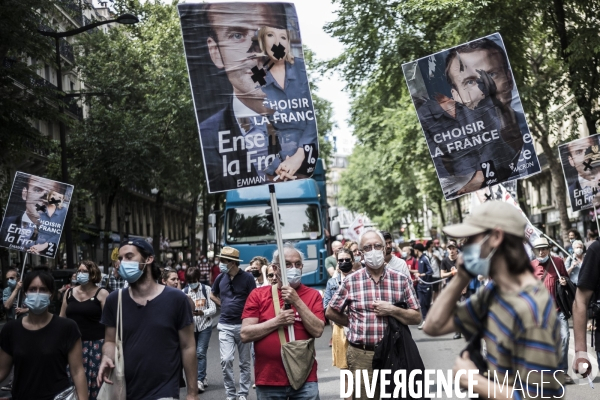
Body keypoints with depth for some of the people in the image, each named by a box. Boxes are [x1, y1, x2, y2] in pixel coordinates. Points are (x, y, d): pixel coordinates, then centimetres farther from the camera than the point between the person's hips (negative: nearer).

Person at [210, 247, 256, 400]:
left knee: (244, 362, 8)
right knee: (226, 360, -6)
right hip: (225, 325, 2)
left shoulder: (247, 278, -9)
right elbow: (213, 295, 20)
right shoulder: (221, 277, 3)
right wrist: (226, 306, 9)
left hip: (243, 325, -2)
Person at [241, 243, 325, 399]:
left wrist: (297, 301, -14)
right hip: (268, 381, 0)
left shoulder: (312, 295, 3)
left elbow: (317, 331, -9)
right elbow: (245, 334, -5)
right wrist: (277, 321, -14)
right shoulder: (258, 295, 1)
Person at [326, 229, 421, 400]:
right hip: (361, 356, -1)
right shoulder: (350, 281, 0)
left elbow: (417, 318, 0)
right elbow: (330, 312, 9)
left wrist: (392, 311, -13)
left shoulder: (401, 280, 1)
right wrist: (355, 324, 5)